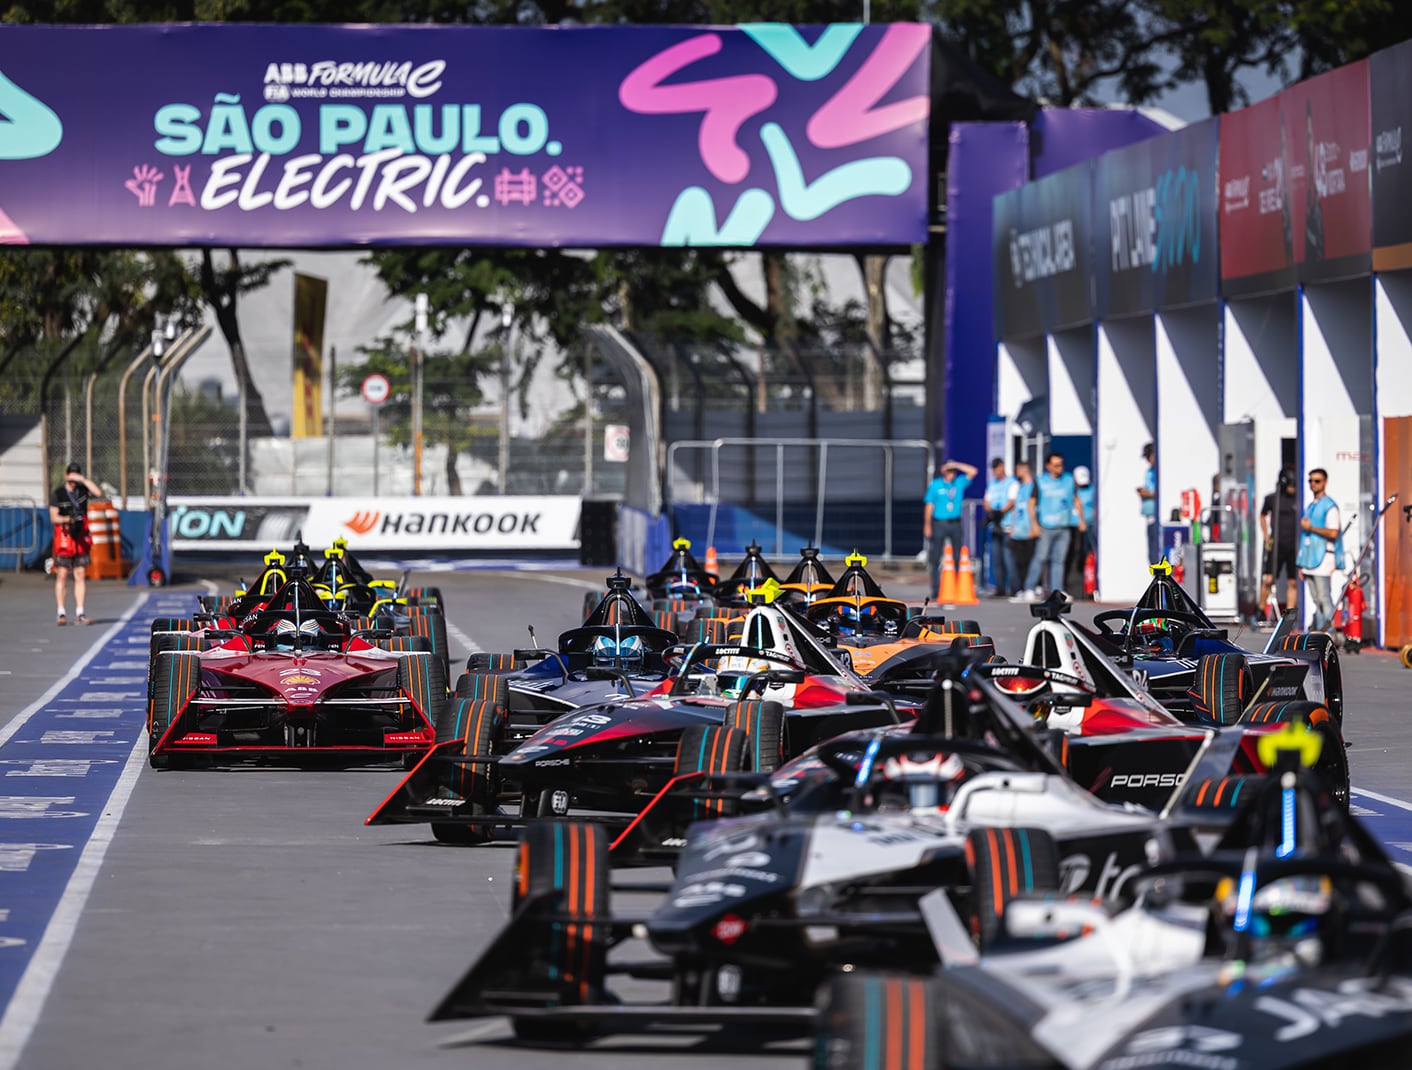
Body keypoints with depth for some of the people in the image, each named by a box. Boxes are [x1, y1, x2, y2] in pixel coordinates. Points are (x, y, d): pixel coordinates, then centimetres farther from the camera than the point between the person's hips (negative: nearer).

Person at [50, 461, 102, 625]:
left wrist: (83, 479, -13)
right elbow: (53, 517, -7)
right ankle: (61, 614, -3)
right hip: (63, 538, -3)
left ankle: (79, 613, 6)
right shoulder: (58, 493, -2)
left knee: (81, 575, 3)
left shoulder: (82, 490, 7)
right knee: (62, 575, -4)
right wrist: (68, 519, -24)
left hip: (81, 539, 3)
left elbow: (98, 492, -10)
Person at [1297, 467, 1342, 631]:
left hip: (1323, 559, -8)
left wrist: (1310, 528, -10)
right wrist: (1302, 565, 20)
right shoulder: (1309, 507, 21)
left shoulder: (1329, 506, -5)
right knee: (1316, 601, 7)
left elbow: (1333, 533, -16)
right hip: (1310, 561, 8)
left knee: (1324, 599, -12)